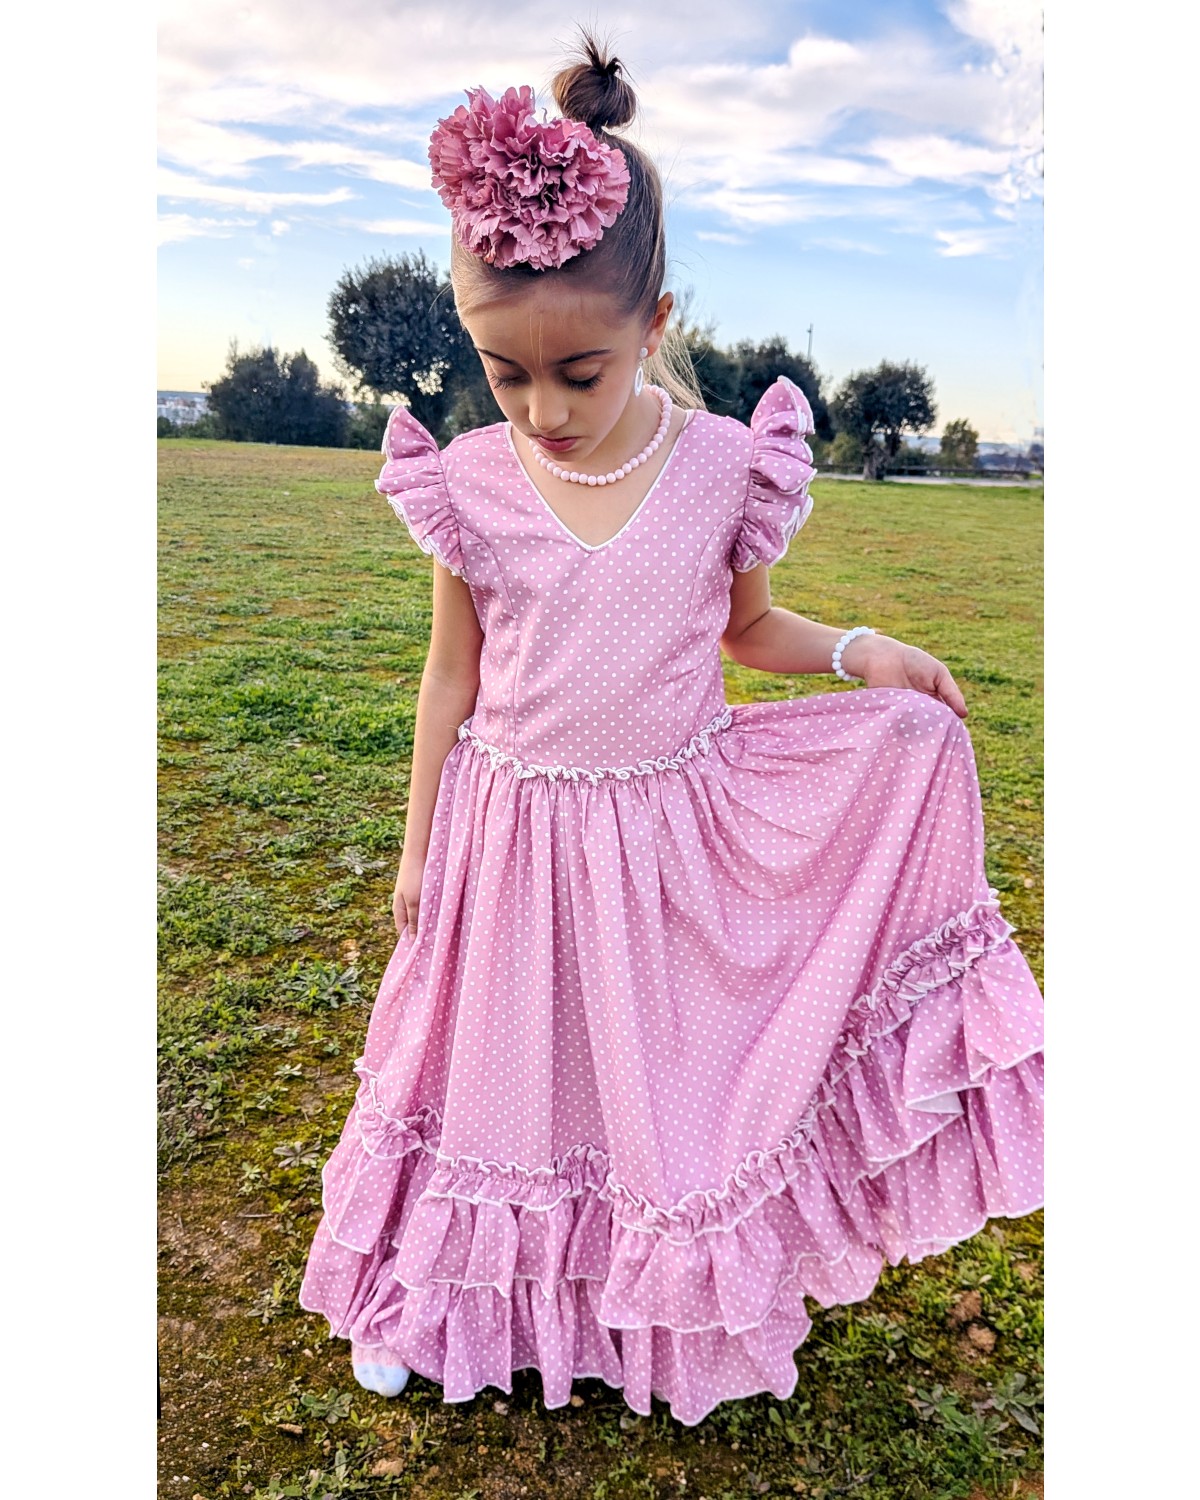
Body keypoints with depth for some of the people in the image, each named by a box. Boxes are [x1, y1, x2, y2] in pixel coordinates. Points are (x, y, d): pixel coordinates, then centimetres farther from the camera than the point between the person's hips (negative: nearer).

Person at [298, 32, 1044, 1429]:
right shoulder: (468, 484, -9)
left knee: (674, 1067, 9)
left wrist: (860, 650, -13)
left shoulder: (726, 466, -9)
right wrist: (418, 849, 4)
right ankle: (430, 1297, 45)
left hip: (679, 826, 0)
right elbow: (452, 672, 0)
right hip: (517, 830, 1)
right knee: (501, 1061, 16)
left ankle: (675, 1300, 40)